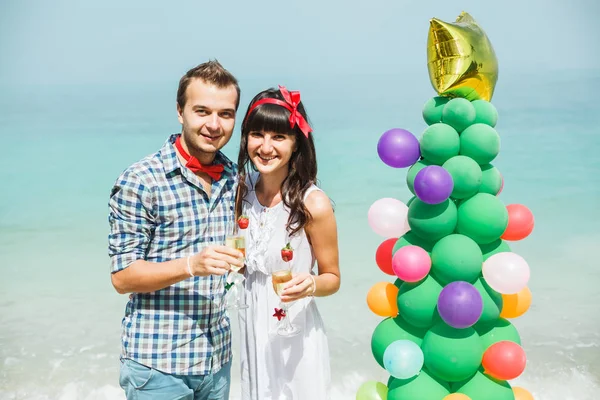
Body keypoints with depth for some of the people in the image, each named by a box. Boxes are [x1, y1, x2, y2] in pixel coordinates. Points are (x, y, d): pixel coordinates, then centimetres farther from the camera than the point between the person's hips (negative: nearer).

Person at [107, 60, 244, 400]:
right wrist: (191, 265, -27)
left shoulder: (235, 178, 4)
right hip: (158, 363, -5)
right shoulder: (139, 181, -14)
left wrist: (240, 257, -3)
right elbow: (122, 277, -13)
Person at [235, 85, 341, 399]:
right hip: (252, 330, 5)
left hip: (295, 335, -5)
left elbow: (332, 278, -8)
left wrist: (311, 285, -27)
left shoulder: (313, 204, -18)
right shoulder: (243, 191, -3)